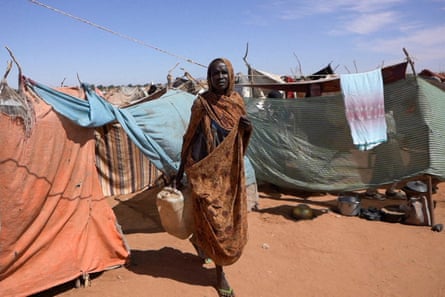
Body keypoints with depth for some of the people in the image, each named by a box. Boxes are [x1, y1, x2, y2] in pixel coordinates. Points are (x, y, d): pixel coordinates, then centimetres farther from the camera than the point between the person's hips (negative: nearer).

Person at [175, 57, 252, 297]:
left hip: (231, 171, 5)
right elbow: (190, 137, -4)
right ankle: (220, 273, 19)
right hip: (207, 171, -5)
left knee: (231, 217, 16)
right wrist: (181, 170, -4)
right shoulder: (201, 102, -9)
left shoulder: (237, 101, 4)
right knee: (214, 219, 1)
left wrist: (248, 128, -10)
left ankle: (198, 240, 45)